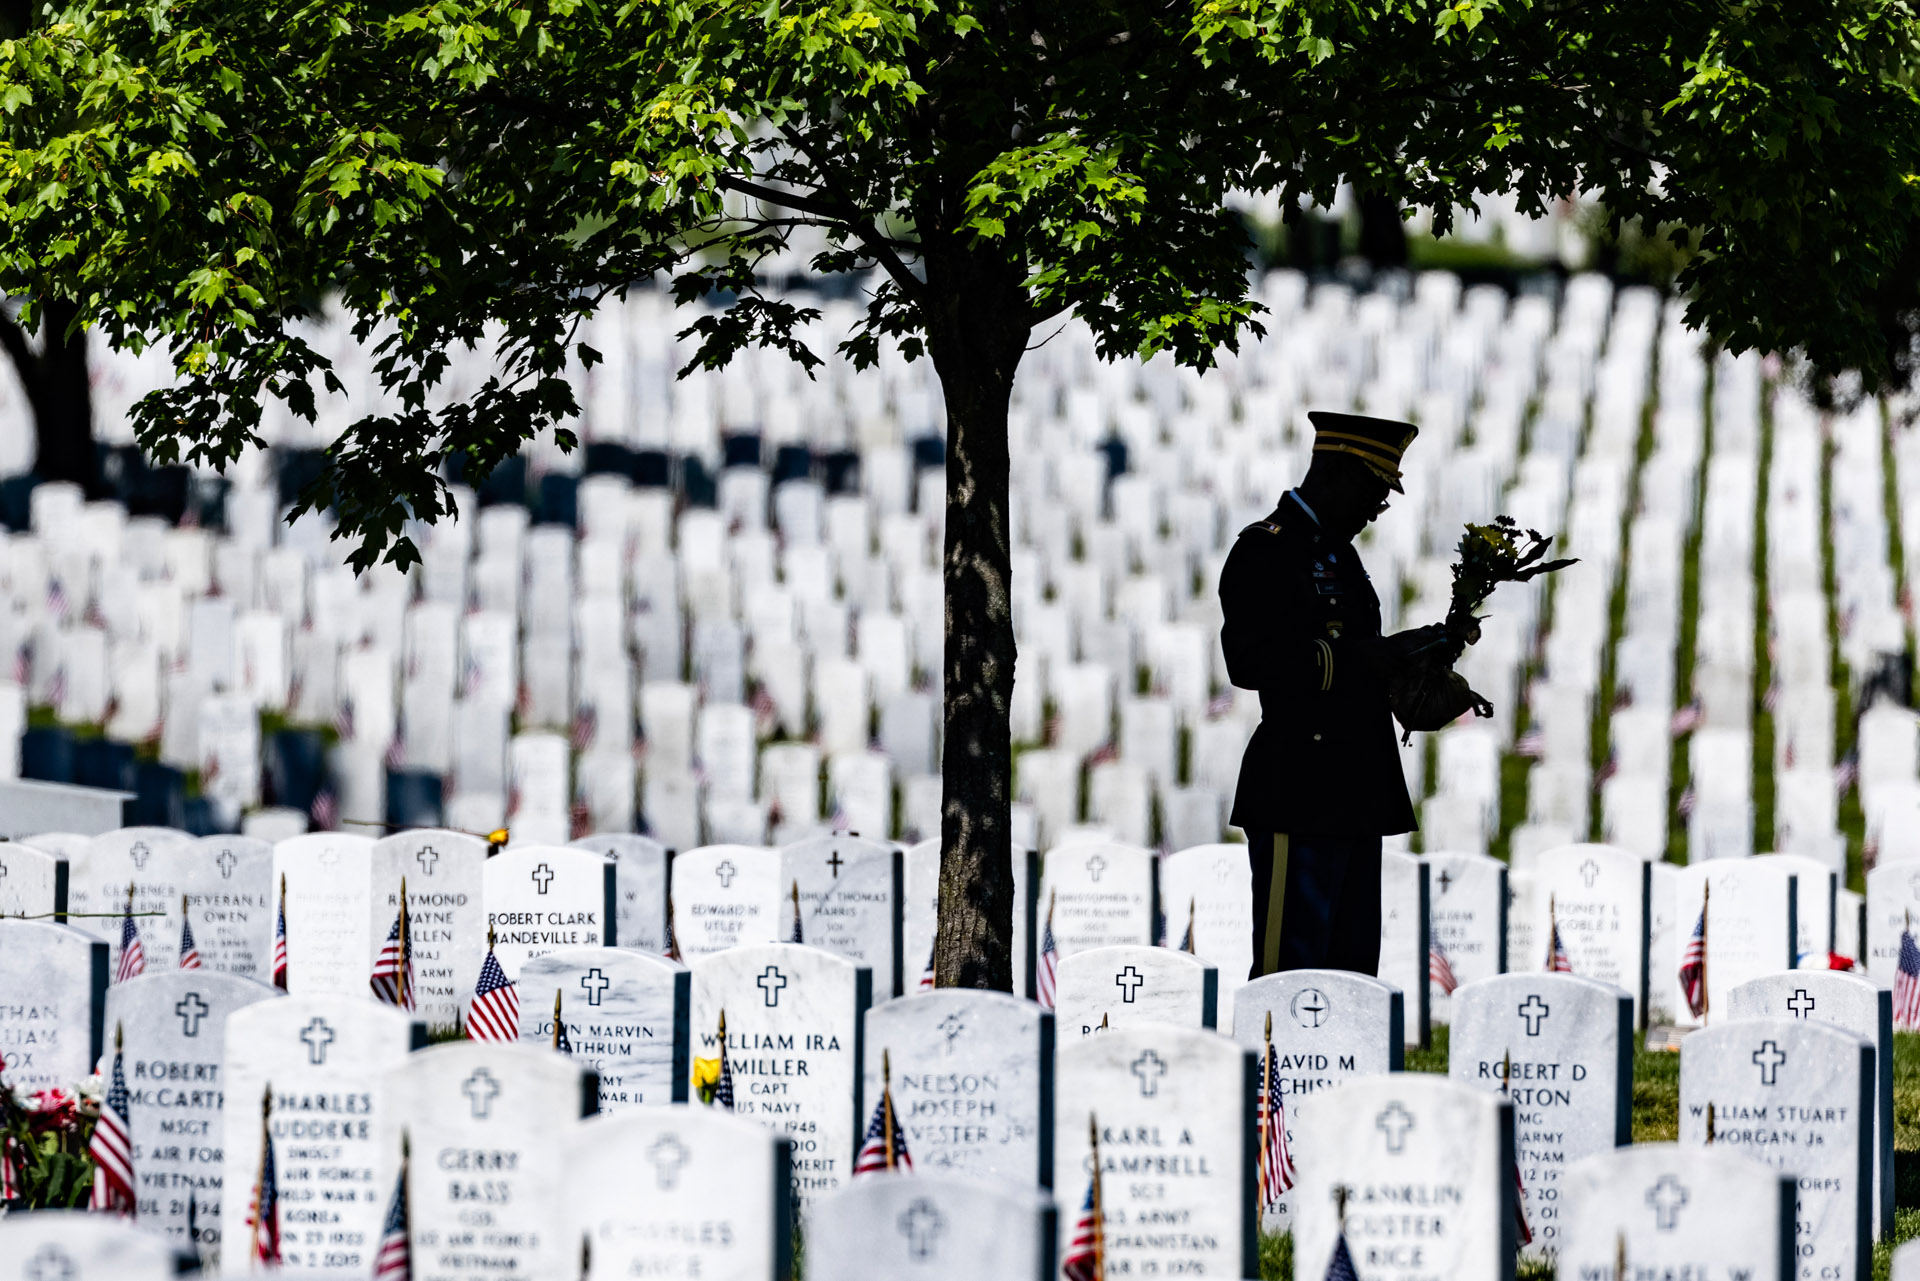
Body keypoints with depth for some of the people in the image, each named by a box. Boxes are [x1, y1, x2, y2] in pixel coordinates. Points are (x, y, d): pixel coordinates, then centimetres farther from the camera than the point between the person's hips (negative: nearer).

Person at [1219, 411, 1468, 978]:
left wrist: (1408, 653, 9)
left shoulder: (1339, 553, 21)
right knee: (1290, 969, -10)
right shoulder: (1265, 549, -8)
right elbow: (1250, 660, -20)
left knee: (1352, 969, 9)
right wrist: (1365, 658, -23)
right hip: (1298, 800, -10)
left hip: (1353, 803, 10)